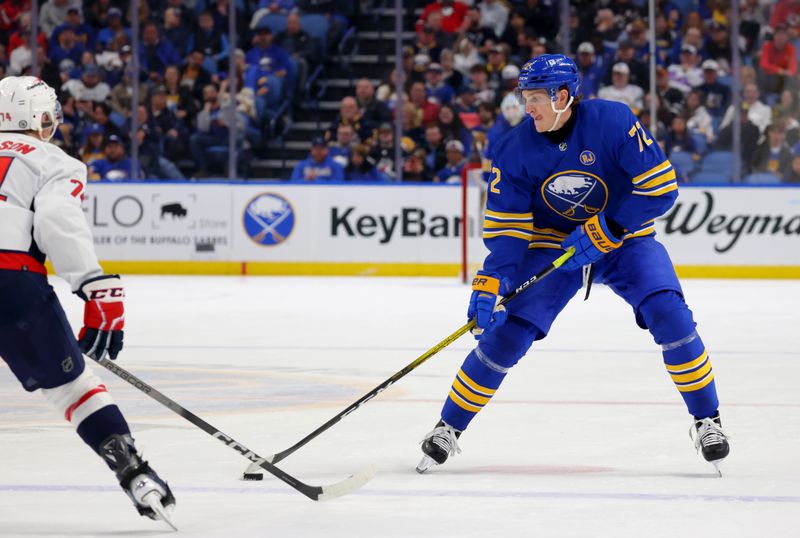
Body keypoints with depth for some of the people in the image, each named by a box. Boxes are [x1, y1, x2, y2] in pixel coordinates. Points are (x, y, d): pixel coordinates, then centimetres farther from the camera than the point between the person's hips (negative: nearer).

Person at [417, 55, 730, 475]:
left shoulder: (613, 122, -23)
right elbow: (506, 229, -11)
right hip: (552, 243, 2)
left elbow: (661, 188, -22)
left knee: (669, 314, -23)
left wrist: (606, 230, -27)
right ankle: (448, 428, 5)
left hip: (623, 238, -1)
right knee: (506, 333, -11)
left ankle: (706, 420, -6)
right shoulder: (514, 150, -15)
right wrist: (491, 282, -26)